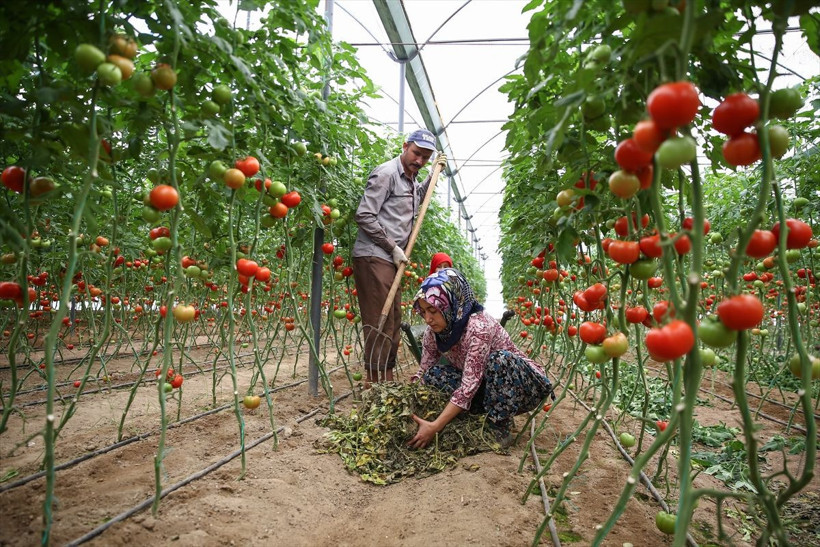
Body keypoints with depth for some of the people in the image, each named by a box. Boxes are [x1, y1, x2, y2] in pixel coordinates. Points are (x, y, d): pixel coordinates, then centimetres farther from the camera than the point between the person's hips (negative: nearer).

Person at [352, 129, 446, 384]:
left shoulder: (410, 179, 19)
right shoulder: (386, 173, -10)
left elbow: (417, 197, 44)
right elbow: (364, 215, -16)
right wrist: (394, 248, -13)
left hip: (390, 259, 10)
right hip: (373, 257, -10)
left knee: (393, 320, 12)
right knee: (380, 321, -11)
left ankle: (387, 380, 21)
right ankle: (375, 381, -7)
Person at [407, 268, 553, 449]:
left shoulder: (478, 326, -31)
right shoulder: (433, 332, -9)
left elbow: (469, 386, -35)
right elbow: (422, 373, -5)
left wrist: (435, 427, -36)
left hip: (522, 386, -6)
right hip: (486, 388, 6)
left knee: (499, 359, -36)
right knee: (434, 374, -15)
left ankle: (501, 429, -16)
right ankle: (491, 416, -3)